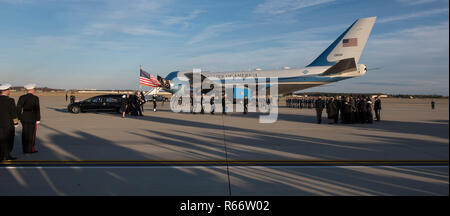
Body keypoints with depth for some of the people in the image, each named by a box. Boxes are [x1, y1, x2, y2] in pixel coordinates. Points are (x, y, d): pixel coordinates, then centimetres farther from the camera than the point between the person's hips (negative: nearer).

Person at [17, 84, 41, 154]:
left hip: (24, 118, 5)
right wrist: (38, 119, -8)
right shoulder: (35, 98, -11)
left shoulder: (22, 97, 2)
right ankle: (30, 149, 4)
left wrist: (19, 118, 8)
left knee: (25, 134, 10)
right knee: (32, 134, 1)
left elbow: (18, 108, 2)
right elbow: (37, 109, -13)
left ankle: (25, 149, 14)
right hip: (33, 119, -5)